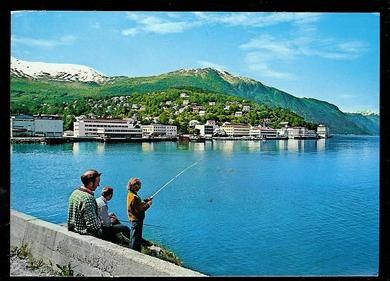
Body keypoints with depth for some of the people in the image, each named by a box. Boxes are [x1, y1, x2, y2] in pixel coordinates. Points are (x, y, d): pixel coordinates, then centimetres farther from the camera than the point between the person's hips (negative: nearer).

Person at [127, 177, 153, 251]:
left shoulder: (130, 194, 5)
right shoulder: (134, 197, -26)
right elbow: (139, 210, -27)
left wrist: (145, 200, 5)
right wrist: (148, 204, -18)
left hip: (134, 218, 10)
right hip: (137, 219, -10)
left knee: (134, 234, 23)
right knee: (136, 235, 0)